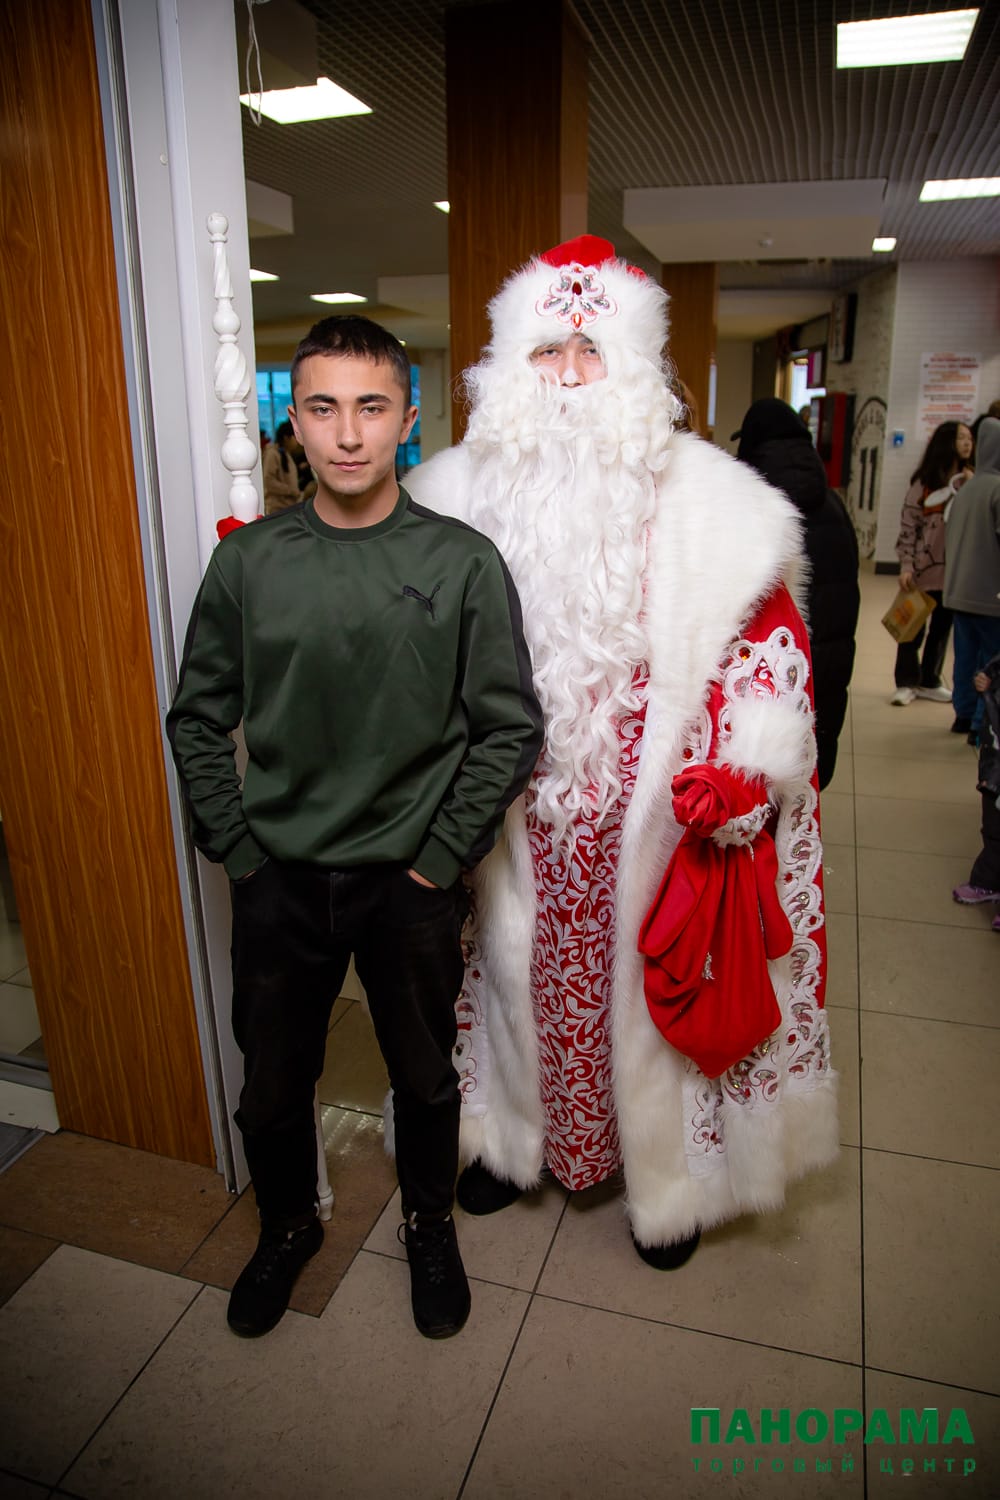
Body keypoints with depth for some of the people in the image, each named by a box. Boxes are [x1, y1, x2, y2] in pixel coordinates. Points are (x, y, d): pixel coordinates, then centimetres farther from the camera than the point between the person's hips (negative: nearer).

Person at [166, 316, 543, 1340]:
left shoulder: (463, 563, -9)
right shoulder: (247, 561, -3)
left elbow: (511, 728, -6)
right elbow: (197, 718, 3)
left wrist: (441, 856, -9)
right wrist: (235, 847, -2)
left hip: (409, 883, -1)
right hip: (278, 881, 2)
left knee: (424, 1079, 18)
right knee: (272, 1083, 18)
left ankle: (429, 1226, 47)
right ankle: (288, 1227, 48)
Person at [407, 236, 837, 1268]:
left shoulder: (702, 497, -5)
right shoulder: (458, 493, 1)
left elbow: (768, 642, -4)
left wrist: (743, 772, -15)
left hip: (647, 817, -2)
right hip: (510, 816, 2)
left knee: (643, 982, 12)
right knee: (520, 971, 18)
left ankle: (668, 1175, 38)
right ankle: (515, 1133, 45)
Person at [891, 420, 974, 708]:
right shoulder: (925, 482, -4)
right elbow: (908, 526, -6)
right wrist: (906, 566, -12)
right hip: (924, 568, -4)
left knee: (942, 628, 13)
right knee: (913, 628, 5)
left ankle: (929, 682, 27)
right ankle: (906, 683, 18)